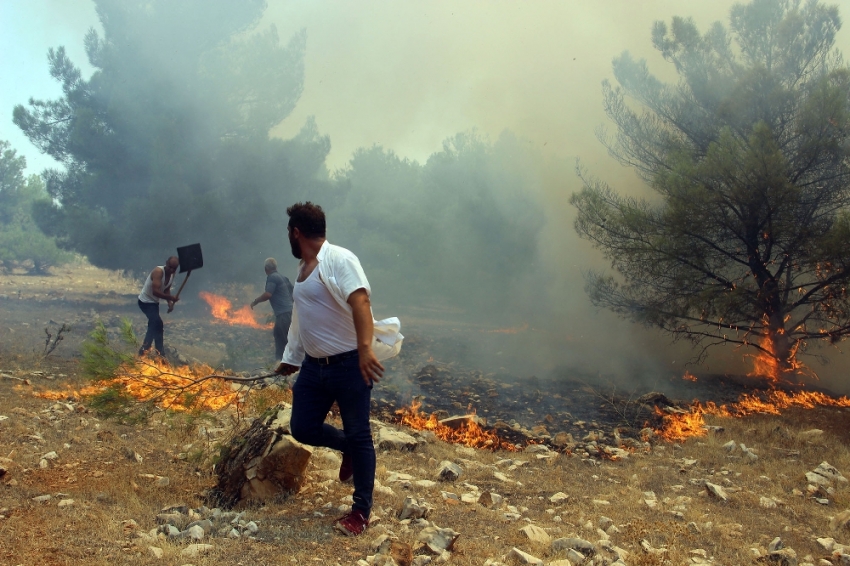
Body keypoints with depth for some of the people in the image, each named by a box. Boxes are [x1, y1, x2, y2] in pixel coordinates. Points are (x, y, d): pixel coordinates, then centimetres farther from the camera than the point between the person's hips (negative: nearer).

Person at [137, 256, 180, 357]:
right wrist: (171, 298, -30)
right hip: (145, 301, -10)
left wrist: (169, 302, -10)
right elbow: (155, 291, -36)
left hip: (154, 302, 10)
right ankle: (159, 351, -12)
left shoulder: (172, 274, -4)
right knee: (158, 324, -19)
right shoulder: (158, 271, -30)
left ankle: (144, 349, 30)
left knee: (154, 325, 17)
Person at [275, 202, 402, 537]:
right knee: (302, 429, 8)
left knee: (358, 435, 1)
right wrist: (291, 359, 32)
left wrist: (365, 349, -42)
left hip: (348, 364, -8)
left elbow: (360, 302, -28)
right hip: (313, 366, 8)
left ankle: (362, 510, 12)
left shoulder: (339, 259, -13)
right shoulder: (302, 269, 15)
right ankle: (348, 448, 35)